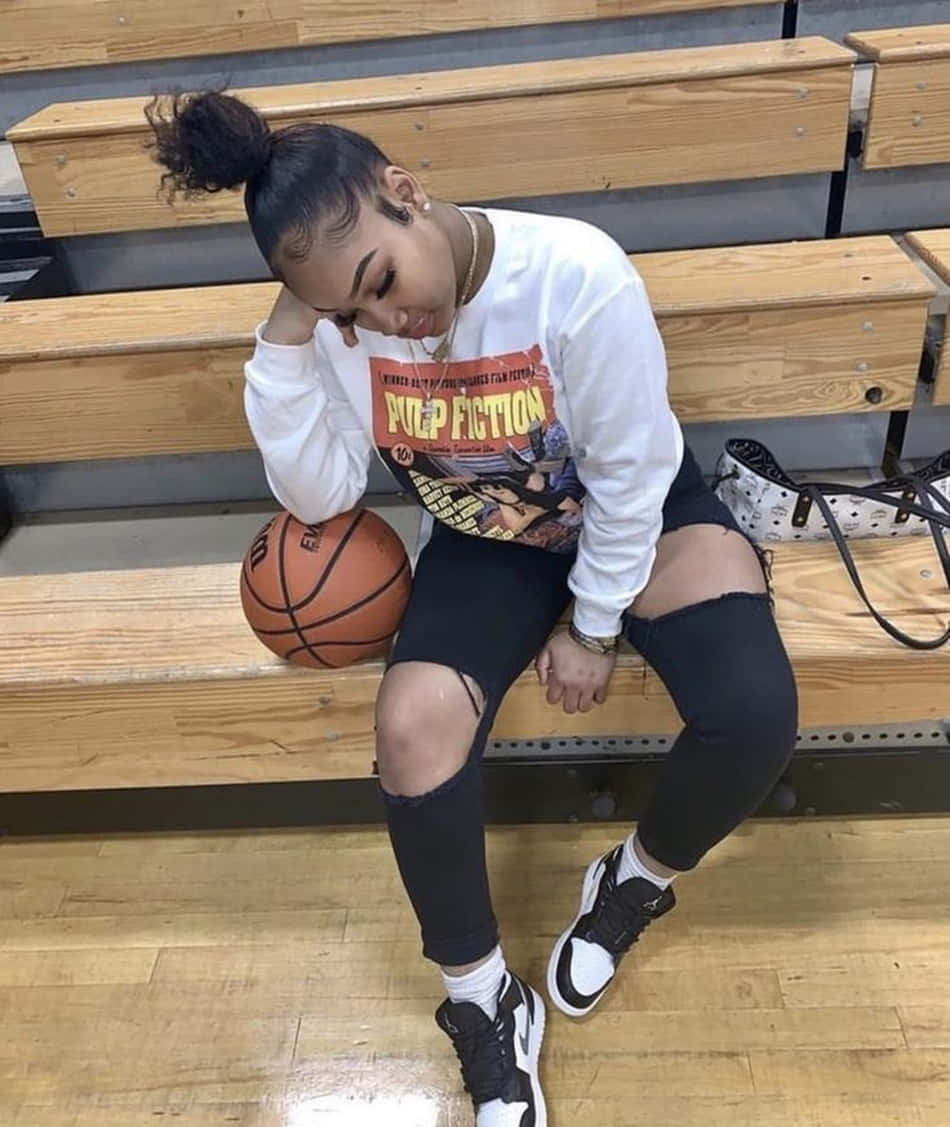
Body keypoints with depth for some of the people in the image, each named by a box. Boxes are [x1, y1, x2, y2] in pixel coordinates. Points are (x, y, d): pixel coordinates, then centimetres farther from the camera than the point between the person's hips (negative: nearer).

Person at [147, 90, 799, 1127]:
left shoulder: (576, 274, -28)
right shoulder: (346, 318, -16)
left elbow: (628, 476, -18)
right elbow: (319, 494, -17)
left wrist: (592, 628, -12)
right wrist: (286, 337, -28)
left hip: (637, 513, -1)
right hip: (488, 542, 2)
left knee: (755, 714, -26)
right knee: (411, 732, -24)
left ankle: (636, 879, 9)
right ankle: (485, 1004, 2)